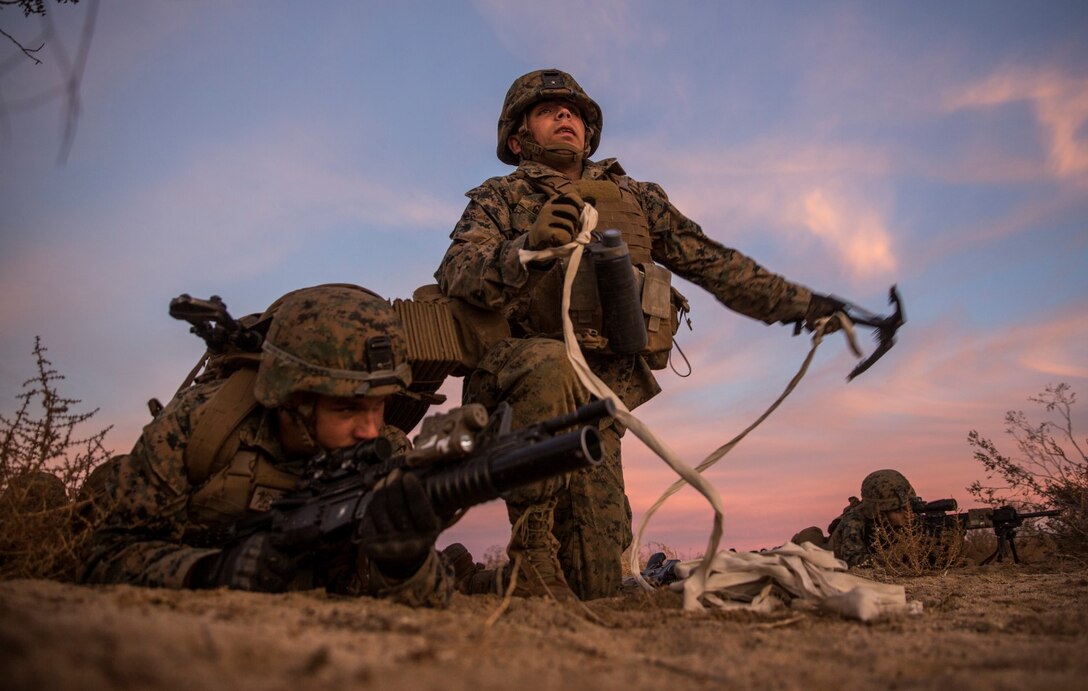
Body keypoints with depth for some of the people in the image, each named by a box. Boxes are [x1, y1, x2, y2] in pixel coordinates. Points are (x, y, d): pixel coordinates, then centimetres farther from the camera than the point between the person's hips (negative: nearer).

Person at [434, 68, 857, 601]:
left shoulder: (634, 198, 20)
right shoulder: (499, 199, 10)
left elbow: (713, 263, 24)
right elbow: (455, 274, -9)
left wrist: (801, 302, 24)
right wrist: (525, 246, -29)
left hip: (599, 395, 3)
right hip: (513, 373, -2)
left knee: (596, 586, -6)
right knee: (550, 364, -40)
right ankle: (531, 546, -22)